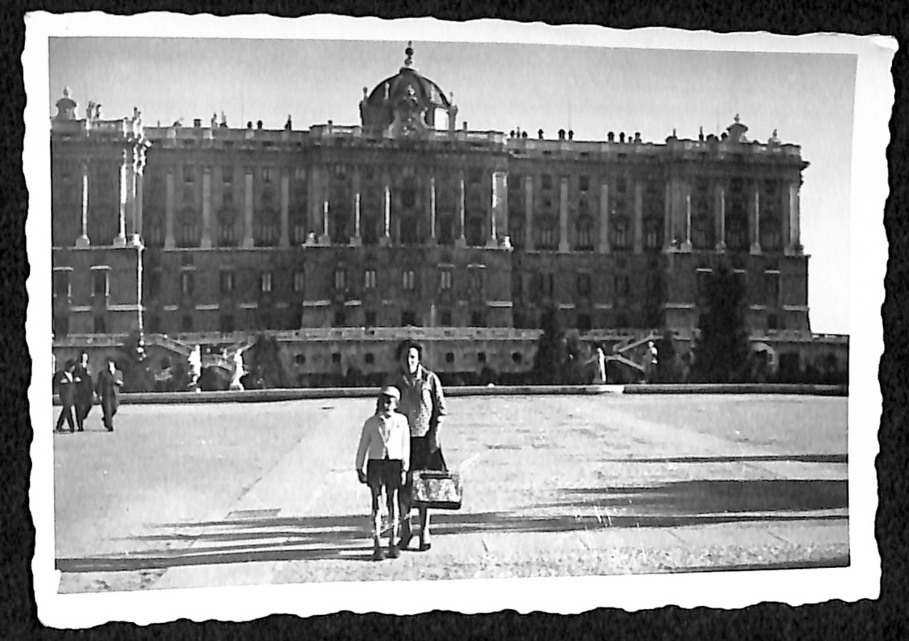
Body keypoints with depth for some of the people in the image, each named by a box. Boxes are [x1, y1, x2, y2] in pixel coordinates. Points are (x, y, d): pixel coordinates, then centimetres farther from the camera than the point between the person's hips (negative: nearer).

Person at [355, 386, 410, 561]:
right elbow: (363, 446, 6)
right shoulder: (371, 422, 2)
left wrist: (404, 469, 1)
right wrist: (359, 468, 5)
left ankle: (393, 543, 17)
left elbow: (405, 446, 4)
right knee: (376, 503, 1)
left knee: (393, 502, 6)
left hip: (394, 463, 0)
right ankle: (377, 545, 3)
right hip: (375, 463, 0)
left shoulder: (401, 421, 2)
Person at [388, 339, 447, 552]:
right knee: (403, 485, 2)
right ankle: (405, 527, 20)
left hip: (425, 438, -1)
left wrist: (435, 434, -5)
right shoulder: (393, 381, 1)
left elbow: (440, 408, 2)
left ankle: (424, 531, 13)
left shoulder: (430, 379, -2)